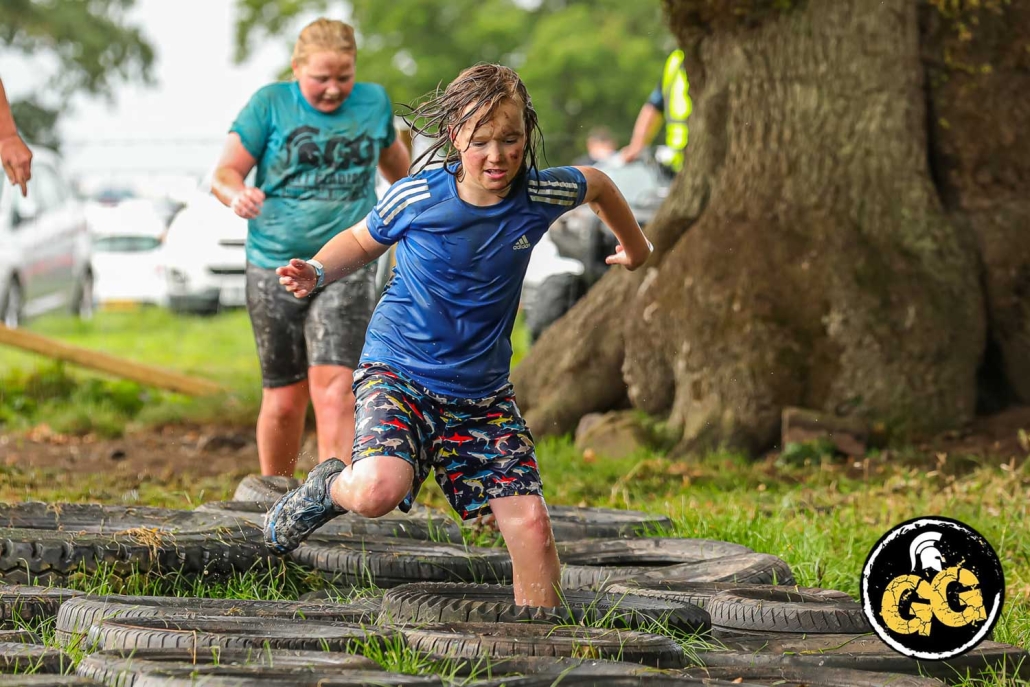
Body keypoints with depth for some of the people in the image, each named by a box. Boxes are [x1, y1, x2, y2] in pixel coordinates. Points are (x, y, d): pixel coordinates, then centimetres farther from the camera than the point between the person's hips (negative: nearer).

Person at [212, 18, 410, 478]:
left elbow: (392, 156, 28)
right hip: (274, 267, 0)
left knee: (334, 387, -17)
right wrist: (238, 195, -28)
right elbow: (223, 173, -4)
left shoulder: (374, 102, 7)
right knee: (283, 399, 5)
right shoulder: (270, 104, -1)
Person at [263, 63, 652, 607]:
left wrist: (635, 247, 33)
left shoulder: (539, 196, -6)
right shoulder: (415, 199, -12)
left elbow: (596, 183, 18)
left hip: (482, 391, 3)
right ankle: (328, 490, 8)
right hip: (398, 372, -3)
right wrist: (317, 272, -11)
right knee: (379, 489, -29)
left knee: (529, 521, -10)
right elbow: (363, 241, 9)